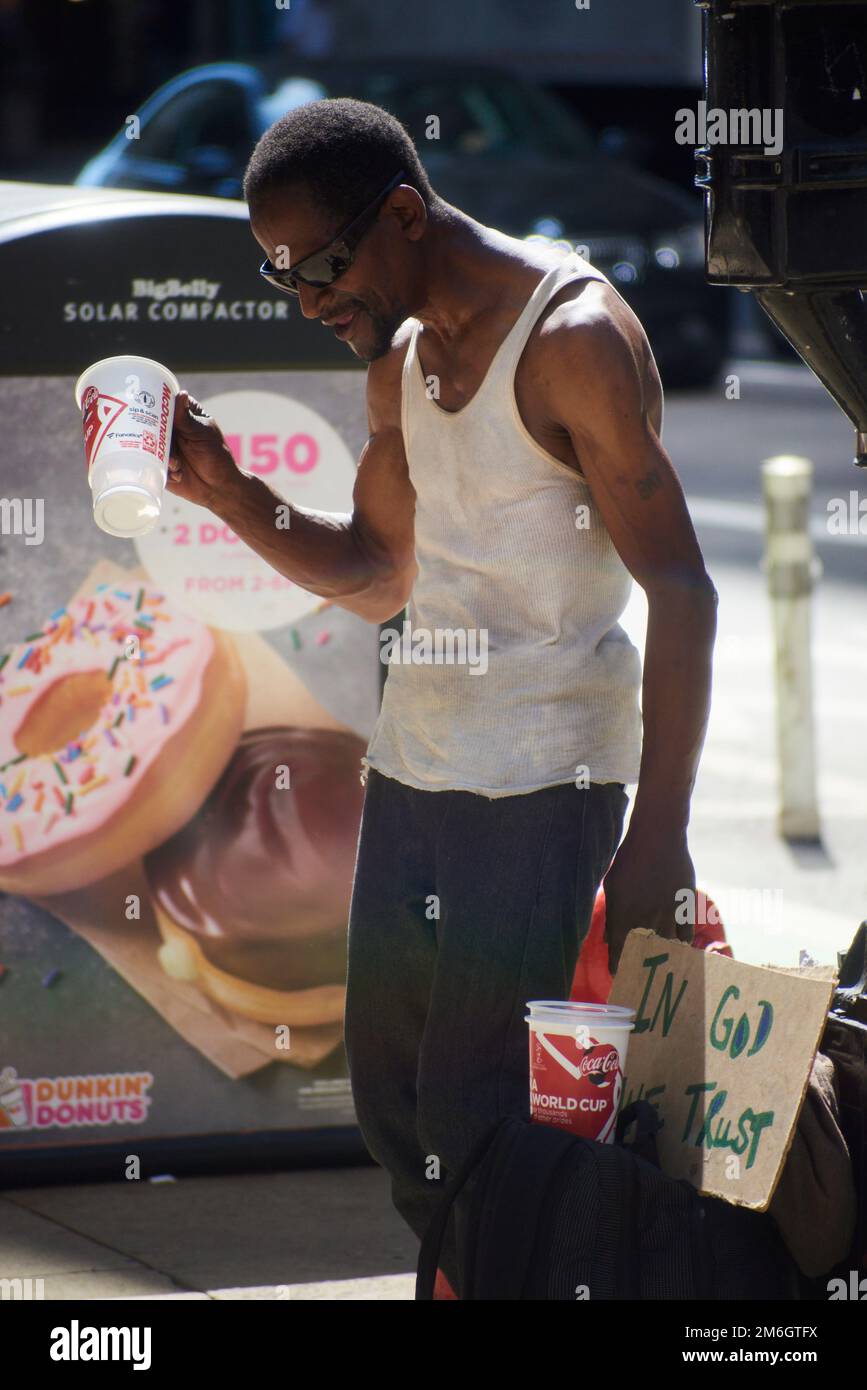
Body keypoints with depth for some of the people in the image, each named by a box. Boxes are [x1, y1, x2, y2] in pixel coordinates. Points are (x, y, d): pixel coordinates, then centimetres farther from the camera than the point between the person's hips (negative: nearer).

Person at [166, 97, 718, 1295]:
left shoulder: (575, 338, -13)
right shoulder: (401, 360, 12)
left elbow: (680, 592, -16)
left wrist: (657, 838, -22)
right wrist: (224, 492, 7)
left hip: (540, 785, -8)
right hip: (410, 769, 8)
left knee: (474, 1116, -9)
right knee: (391, 1102, 11)